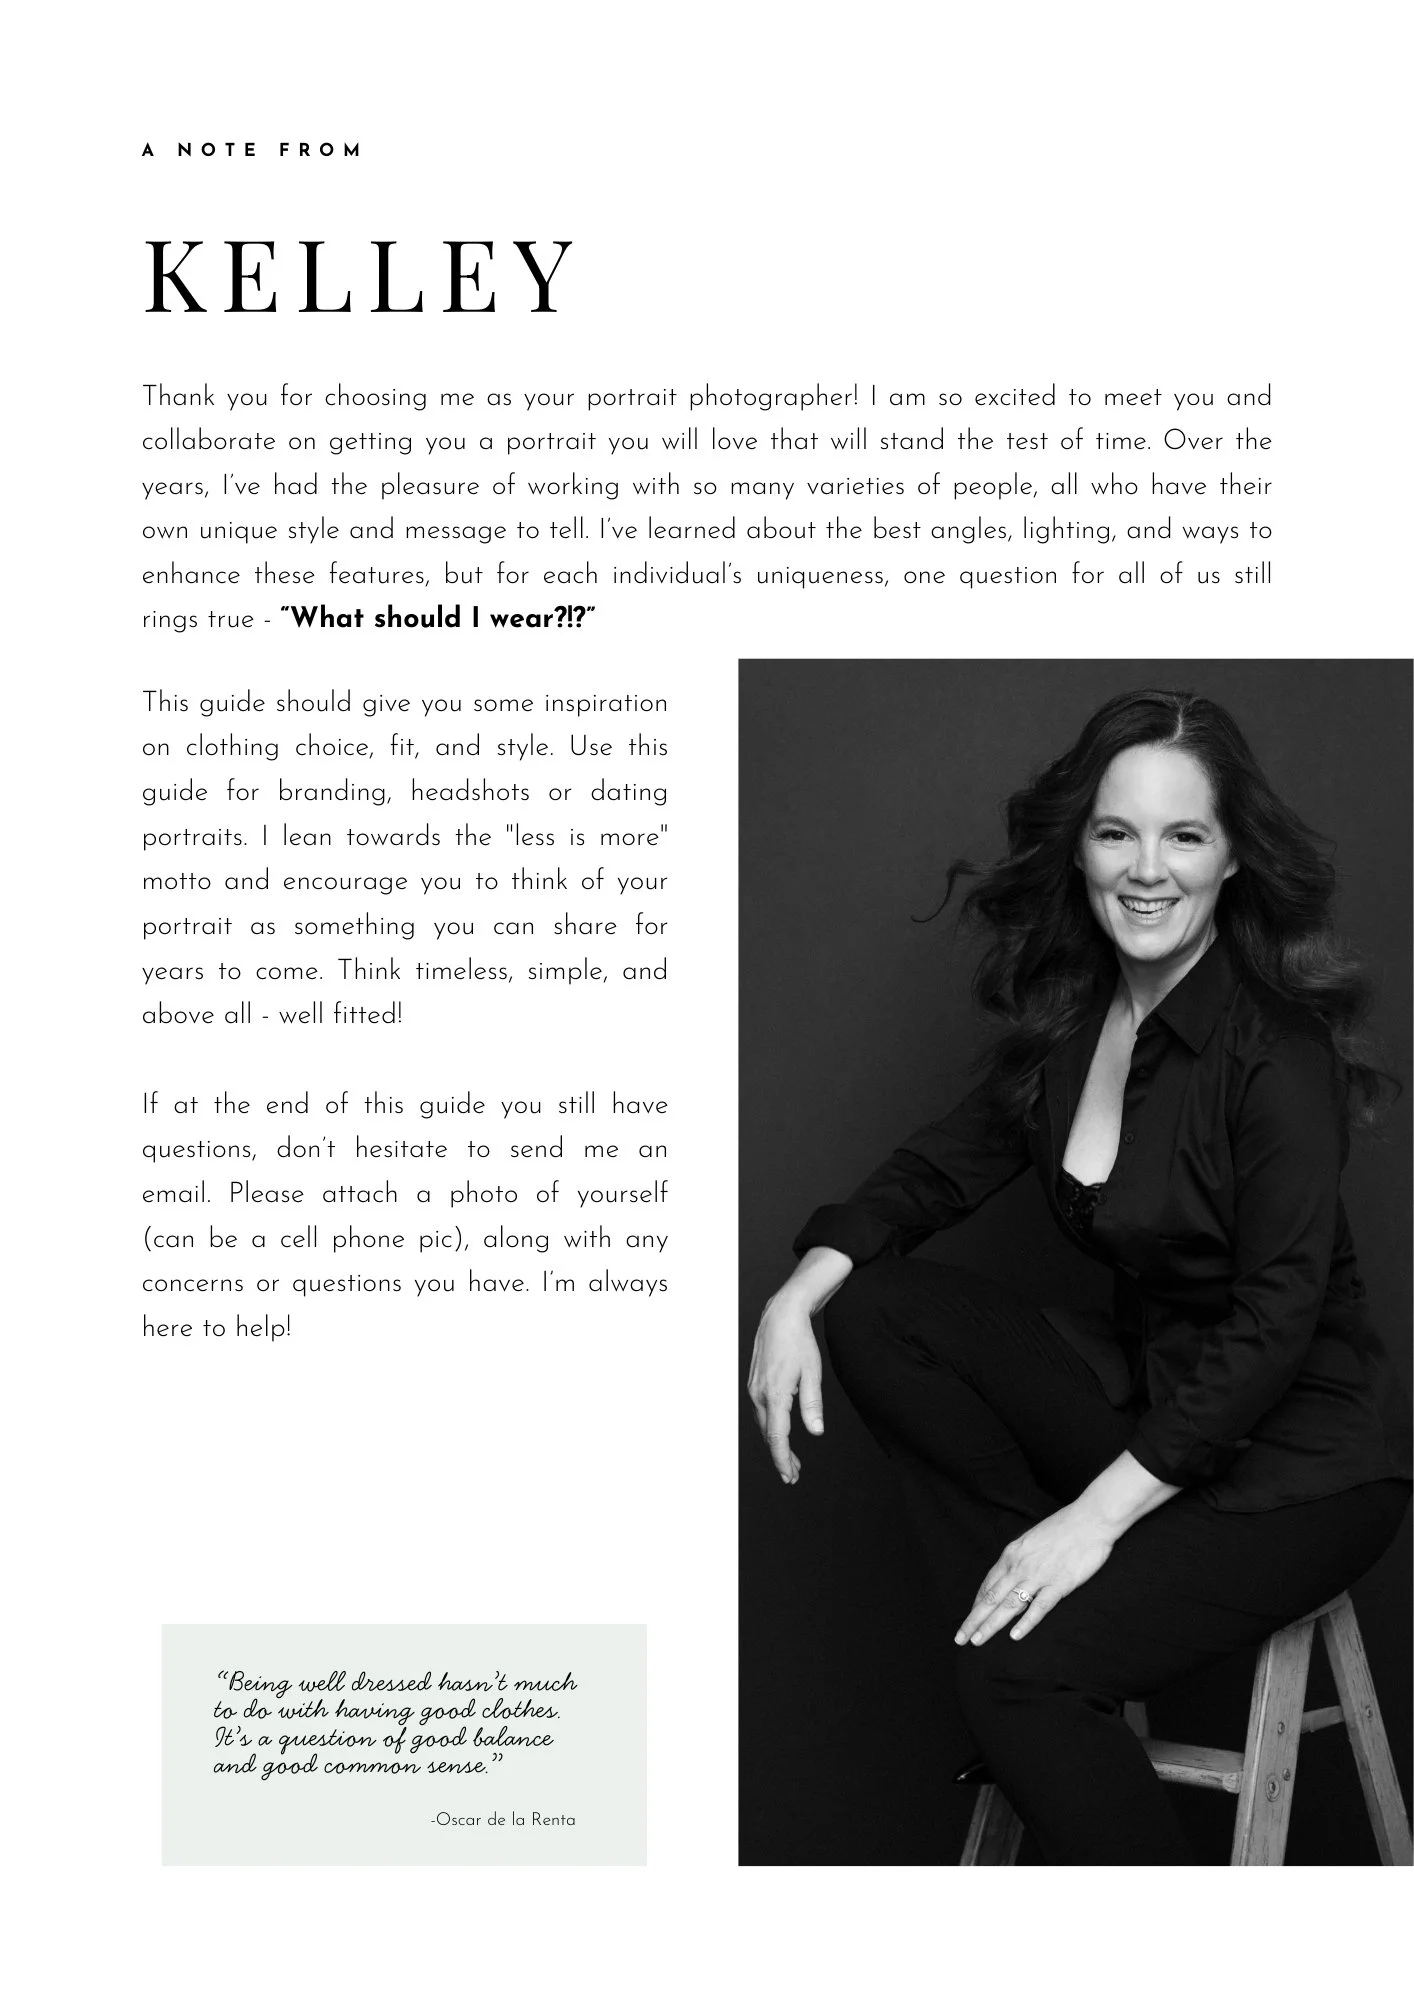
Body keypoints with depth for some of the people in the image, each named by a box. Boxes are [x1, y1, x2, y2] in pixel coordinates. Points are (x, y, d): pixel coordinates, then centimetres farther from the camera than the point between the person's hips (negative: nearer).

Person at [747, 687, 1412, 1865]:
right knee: (876, 1312, -11)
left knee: (1017, 1675, -23)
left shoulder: (1280, 1048, -21)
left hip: (1297, 1458, -7)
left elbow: (1278, 1320, -23)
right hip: (1144, 1389, 7)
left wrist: (1097, 1512, -26)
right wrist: (805, 1288, -11)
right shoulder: (1073, 1012, 0)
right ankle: (1040, 1600, -2)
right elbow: (948, 1163, 7)